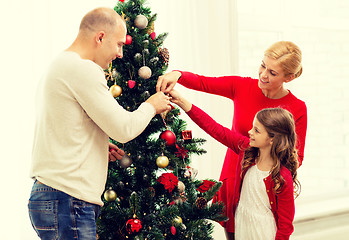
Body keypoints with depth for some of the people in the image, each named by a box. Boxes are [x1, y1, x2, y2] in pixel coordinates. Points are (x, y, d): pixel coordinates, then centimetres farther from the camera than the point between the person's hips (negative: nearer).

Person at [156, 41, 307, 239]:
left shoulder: (297, 109, -7)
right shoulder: (242, 87, -3)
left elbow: (297, 157, 0)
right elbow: (202, 82, -5)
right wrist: (177, 75, -25)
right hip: (234, 181, 2)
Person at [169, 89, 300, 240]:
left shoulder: (283, 178, -23)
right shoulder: (245, 148, -7)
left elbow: (285, 223, -17)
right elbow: (215, 129, -7)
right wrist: (181, 101, -10)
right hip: (240, 227, 6)